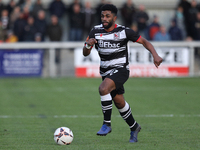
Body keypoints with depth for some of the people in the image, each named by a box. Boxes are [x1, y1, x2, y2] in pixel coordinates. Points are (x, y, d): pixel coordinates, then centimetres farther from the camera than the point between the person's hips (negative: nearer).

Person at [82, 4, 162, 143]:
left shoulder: (124, 31, -11)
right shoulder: (96, 31, -2)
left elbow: (144, 41, -4)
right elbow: (85, 53, -1)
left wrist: (155, 55, -19)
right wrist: (88, 44, -24)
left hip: (120, 70, -5)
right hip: (106, 72, 5)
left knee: (103, 89, -31)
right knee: (119, 103, 14)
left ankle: (107, 124, -19)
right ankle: (134, 127, 37)